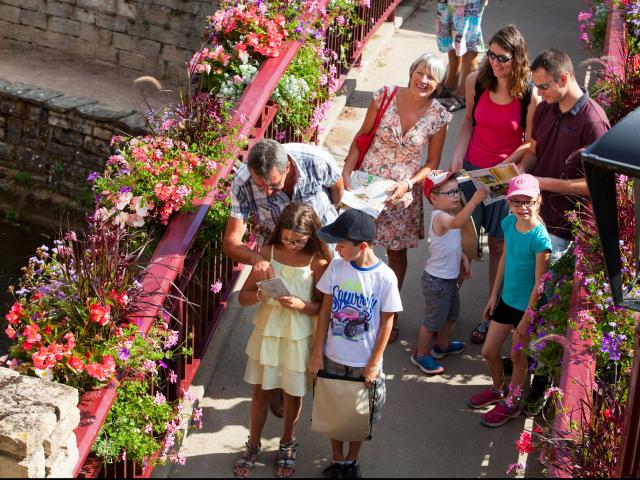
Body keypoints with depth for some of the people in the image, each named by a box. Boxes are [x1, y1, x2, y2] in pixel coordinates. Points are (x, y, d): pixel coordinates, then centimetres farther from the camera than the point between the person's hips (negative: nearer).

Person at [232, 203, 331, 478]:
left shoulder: (318, 263, -15)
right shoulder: (268, 253, -10)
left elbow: (322, 307, -9)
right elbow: (243, 296, -5)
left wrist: (301, 305, -28)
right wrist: (259, 295, -27)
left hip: (298, 339, -1)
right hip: (266, 334, 1)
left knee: (293, 394, 16)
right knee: (260, 392, 14)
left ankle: (287, 445, 39)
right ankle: (253, 446, 34)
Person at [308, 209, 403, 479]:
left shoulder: (385, 277, -18)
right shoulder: (336, 266, -10)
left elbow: (387, 322, -8)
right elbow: (325, 310, -2)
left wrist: (374, 363, -7)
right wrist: (317, 354, -2)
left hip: (364, 362, -2)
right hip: (333, 358, 2)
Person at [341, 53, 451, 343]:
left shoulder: (438, 117, -10)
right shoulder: (385, 98, -12)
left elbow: (433, 162, 0)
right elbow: (362, 137, -1)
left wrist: (408, 184, -15)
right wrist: (347, 171, -11)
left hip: (402, 191, 1)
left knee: (397, 252, 16)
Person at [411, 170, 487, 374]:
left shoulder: (448, 215, 3)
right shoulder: (440, 217, -29)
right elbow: (456, 223, -53)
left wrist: (463, 258, 10)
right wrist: (474, 200, -62)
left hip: (450, 277, 10)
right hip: (437, 280, -10)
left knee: (451, 313, 27)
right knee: (433, 319, 7)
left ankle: (442, 345, 49)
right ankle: (420, 355, 26)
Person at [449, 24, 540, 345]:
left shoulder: (530, 96, -17)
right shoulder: (476, 82, -7)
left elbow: (530, 144, -9)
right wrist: (457, 158, -2)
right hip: (471, 169, 3)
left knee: (498, 246, 7)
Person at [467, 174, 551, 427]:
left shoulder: (540, 238, -28)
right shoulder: (509, 223, -7)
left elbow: (539, 284, -21)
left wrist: (526, 320, -16)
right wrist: (494, 295, 12)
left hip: (527, 306, -6)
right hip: (507, 299, 6)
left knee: (517, 356, 14)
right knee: (489, 351, 17)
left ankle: (511, 402, 37)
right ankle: (498, 389, 45)